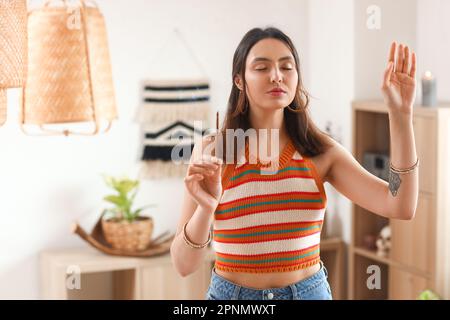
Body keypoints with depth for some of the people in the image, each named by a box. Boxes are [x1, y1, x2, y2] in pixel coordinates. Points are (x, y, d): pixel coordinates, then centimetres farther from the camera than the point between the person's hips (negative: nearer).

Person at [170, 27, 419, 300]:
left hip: (310, 291, 2)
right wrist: (206, 208, -31)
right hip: (232, 294, -2)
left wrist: (401, 113, -21)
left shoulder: (320, 150, -4)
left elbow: (401, 207, -15)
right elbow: (184, 264, -12)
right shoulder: (211, 152, -10)